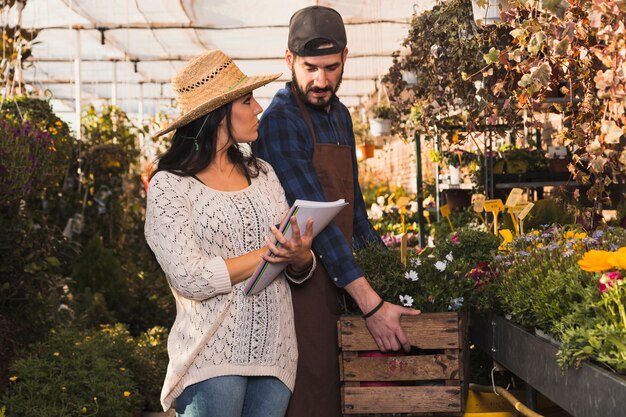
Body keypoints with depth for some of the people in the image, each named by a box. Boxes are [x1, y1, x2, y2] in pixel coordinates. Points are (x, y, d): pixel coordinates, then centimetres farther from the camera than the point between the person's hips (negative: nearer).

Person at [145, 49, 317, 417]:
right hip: (213, 359, -5)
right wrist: (271, 252, -13)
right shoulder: (170, 185, -5)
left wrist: (300, 256, -12)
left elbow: (302, 270, 10)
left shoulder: (262, 173, 10)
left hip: (275, 356, 5)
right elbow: (193, 279, -16)